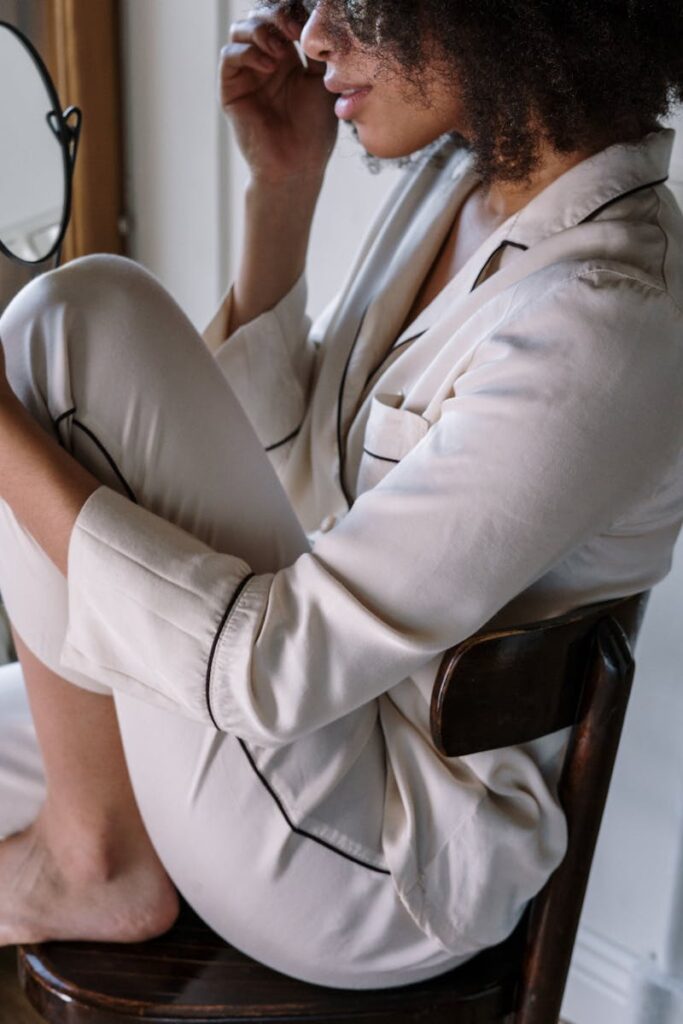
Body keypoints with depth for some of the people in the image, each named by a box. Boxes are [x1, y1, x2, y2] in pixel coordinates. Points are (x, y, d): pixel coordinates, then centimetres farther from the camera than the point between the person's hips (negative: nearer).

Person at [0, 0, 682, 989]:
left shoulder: (604, 324, -27)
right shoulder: (464, 172, 1)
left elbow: (277, 671, -26)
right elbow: (283, 455, 7)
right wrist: (282, 188, -3)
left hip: (400, 867, -8)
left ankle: (94, 861, 1)